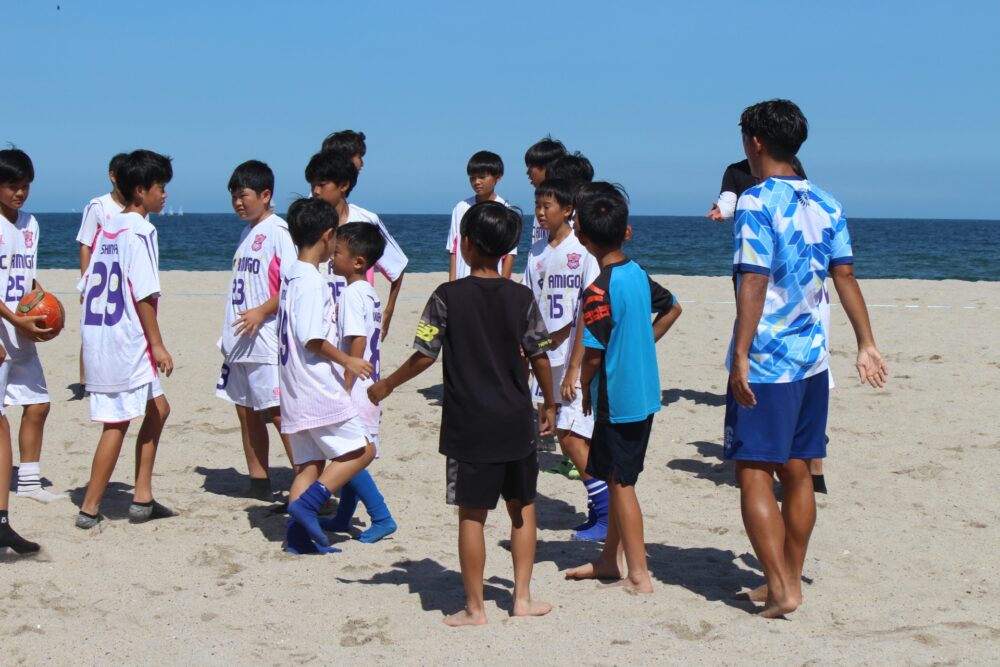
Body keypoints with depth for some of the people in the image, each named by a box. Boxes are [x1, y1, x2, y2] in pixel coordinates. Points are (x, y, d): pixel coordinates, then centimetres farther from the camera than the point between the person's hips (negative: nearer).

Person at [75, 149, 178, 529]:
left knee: (157, 408, 16)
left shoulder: (107, 228, 14)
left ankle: (142, 499, 16)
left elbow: (88, 286, 15)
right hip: (125, 340, -9)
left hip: (97, 333, 9)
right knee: (117, 422, -2)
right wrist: (157, 344, -14)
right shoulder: (140, 231, -11)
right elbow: (144, 294, -17)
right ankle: (89, 509, 2)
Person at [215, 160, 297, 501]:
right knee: (246, 411, 10)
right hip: (240, 341, 9)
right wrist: (229, 332, 18)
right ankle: (258, 482, 18)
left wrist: (262, 312, -22)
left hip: (266, 341, -9)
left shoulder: (278, 231, -9)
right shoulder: (247, 233, 17)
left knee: (278, 411, -9)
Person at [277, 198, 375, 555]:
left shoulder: (290, 275, 12)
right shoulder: (313, 281, -16)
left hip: (295, 390, 9)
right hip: (318, 388, -9)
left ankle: (298, 534, 9)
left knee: (310, 463, 12)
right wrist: (348, 361, -8)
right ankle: (308, 503, -8)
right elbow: (312, 339, -20)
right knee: (362, 449, -1)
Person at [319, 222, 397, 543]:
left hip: (355, 387, -10)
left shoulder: (351, 294, -16)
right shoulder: (370, 293, 12)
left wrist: (345, 386, -21)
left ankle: (382, 517, -4)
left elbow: (357, 341, -23)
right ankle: (343, 518, 25)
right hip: (367, 385, 10)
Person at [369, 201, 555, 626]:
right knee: (523, 506, 17)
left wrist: (386, 386, 7)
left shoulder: (447, 297, -9)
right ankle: (523, 596, 19)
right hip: (516, 423, 3)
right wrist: (549, 403, 15)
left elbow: (424, 356, -8)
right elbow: (539, 357, 1)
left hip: (468, 426, -3)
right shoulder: (521, 297, -1)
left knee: (472, 515, 4)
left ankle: (474, 607, 9)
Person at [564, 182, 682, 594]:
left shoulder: (599, 290, -21)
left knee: (621, 484, 2)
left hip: (616, 400, -8)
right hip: (644, 394, 8)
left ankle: (639, 576, 7)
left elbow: (593, 354, -22)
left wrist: (585, 389, -4)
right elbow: (672, 309, 20)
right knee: (618, 479, 19)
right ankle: (610, 559, 31)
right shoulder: (638, 275, 3)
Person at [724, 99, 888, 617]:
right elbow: (846, 277, 9)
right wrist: (866, 345, 14)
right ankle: (790, 580, 22)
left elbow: (753, 283, -18)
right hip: (812, 359, 7)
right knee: (796, 473, 14)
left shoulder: (756, 203, -12)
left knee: (753, 473, -2)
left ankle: (781, 588, -7)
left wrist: (740, 356, -18)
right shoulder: (826, 205, 8)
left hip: (765, 361, -7)